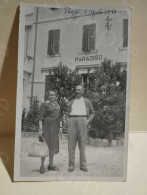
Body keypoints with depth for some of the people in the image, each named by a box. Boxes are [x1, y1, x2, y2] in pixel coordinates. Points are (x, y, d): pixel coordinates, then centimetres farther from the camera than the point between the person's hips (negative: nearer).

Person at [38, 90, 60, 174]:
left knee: (53, 146, 9)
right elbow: (41, 118, -10)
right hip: (46, 126, -6)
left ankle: (51, 165, 17)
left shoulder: (57, 105, 13)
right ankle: (42, 166, 2)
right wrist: (40, 129, -16)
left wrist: (59, 128, 13)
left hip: (55, 127, 6)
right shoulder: (44, 105, -6)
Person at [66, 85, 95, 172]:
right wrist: (68, 121, 2)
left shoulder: (87, 101, 14)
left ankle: (83, 165, 4)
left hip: (82, 121, -2)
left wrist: (88, 121, -2)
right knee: (71, 143, -3)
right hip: (72, 121, 2)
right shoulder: (72, 102, 21)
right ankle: (71, 165, 1)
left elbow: (92, 113, 14)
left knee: (82, 144, -3)